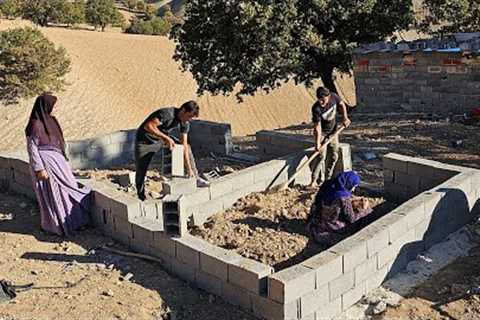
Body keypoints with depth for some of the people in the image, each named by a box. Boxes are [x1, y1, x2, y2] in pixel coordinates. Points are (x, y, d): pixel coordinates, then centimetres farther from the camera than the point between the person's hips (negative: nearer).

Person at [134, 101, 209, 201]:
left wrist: (189, 168, -12)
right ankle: (141, 198, 13)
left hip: (162, 138, 7)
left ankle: (195, 178, 11)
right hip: (145, 141, -7)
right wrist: (166, 138, -43)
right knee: (141, 171, -6)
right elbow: (148, 126, -38)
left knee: (187, 147, 4)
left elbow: (184, 145, -9)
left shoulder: (185, 123, -11)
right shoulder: (167, 114, -33)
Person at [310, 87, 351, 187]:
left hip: (333, 130, 5)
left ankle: (327, 178, 21)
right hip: (321, 132, -5)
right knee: (322, 156, -16)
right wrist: (317, 143, -35)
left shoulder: (334, 97, -18)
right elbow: (317, 127, -30)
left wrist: (345, 118, -4)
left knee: (334, 156, 8)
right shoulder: (316, 109, -30)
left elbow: (342, 104, 5)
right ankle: (315, 180, -12)